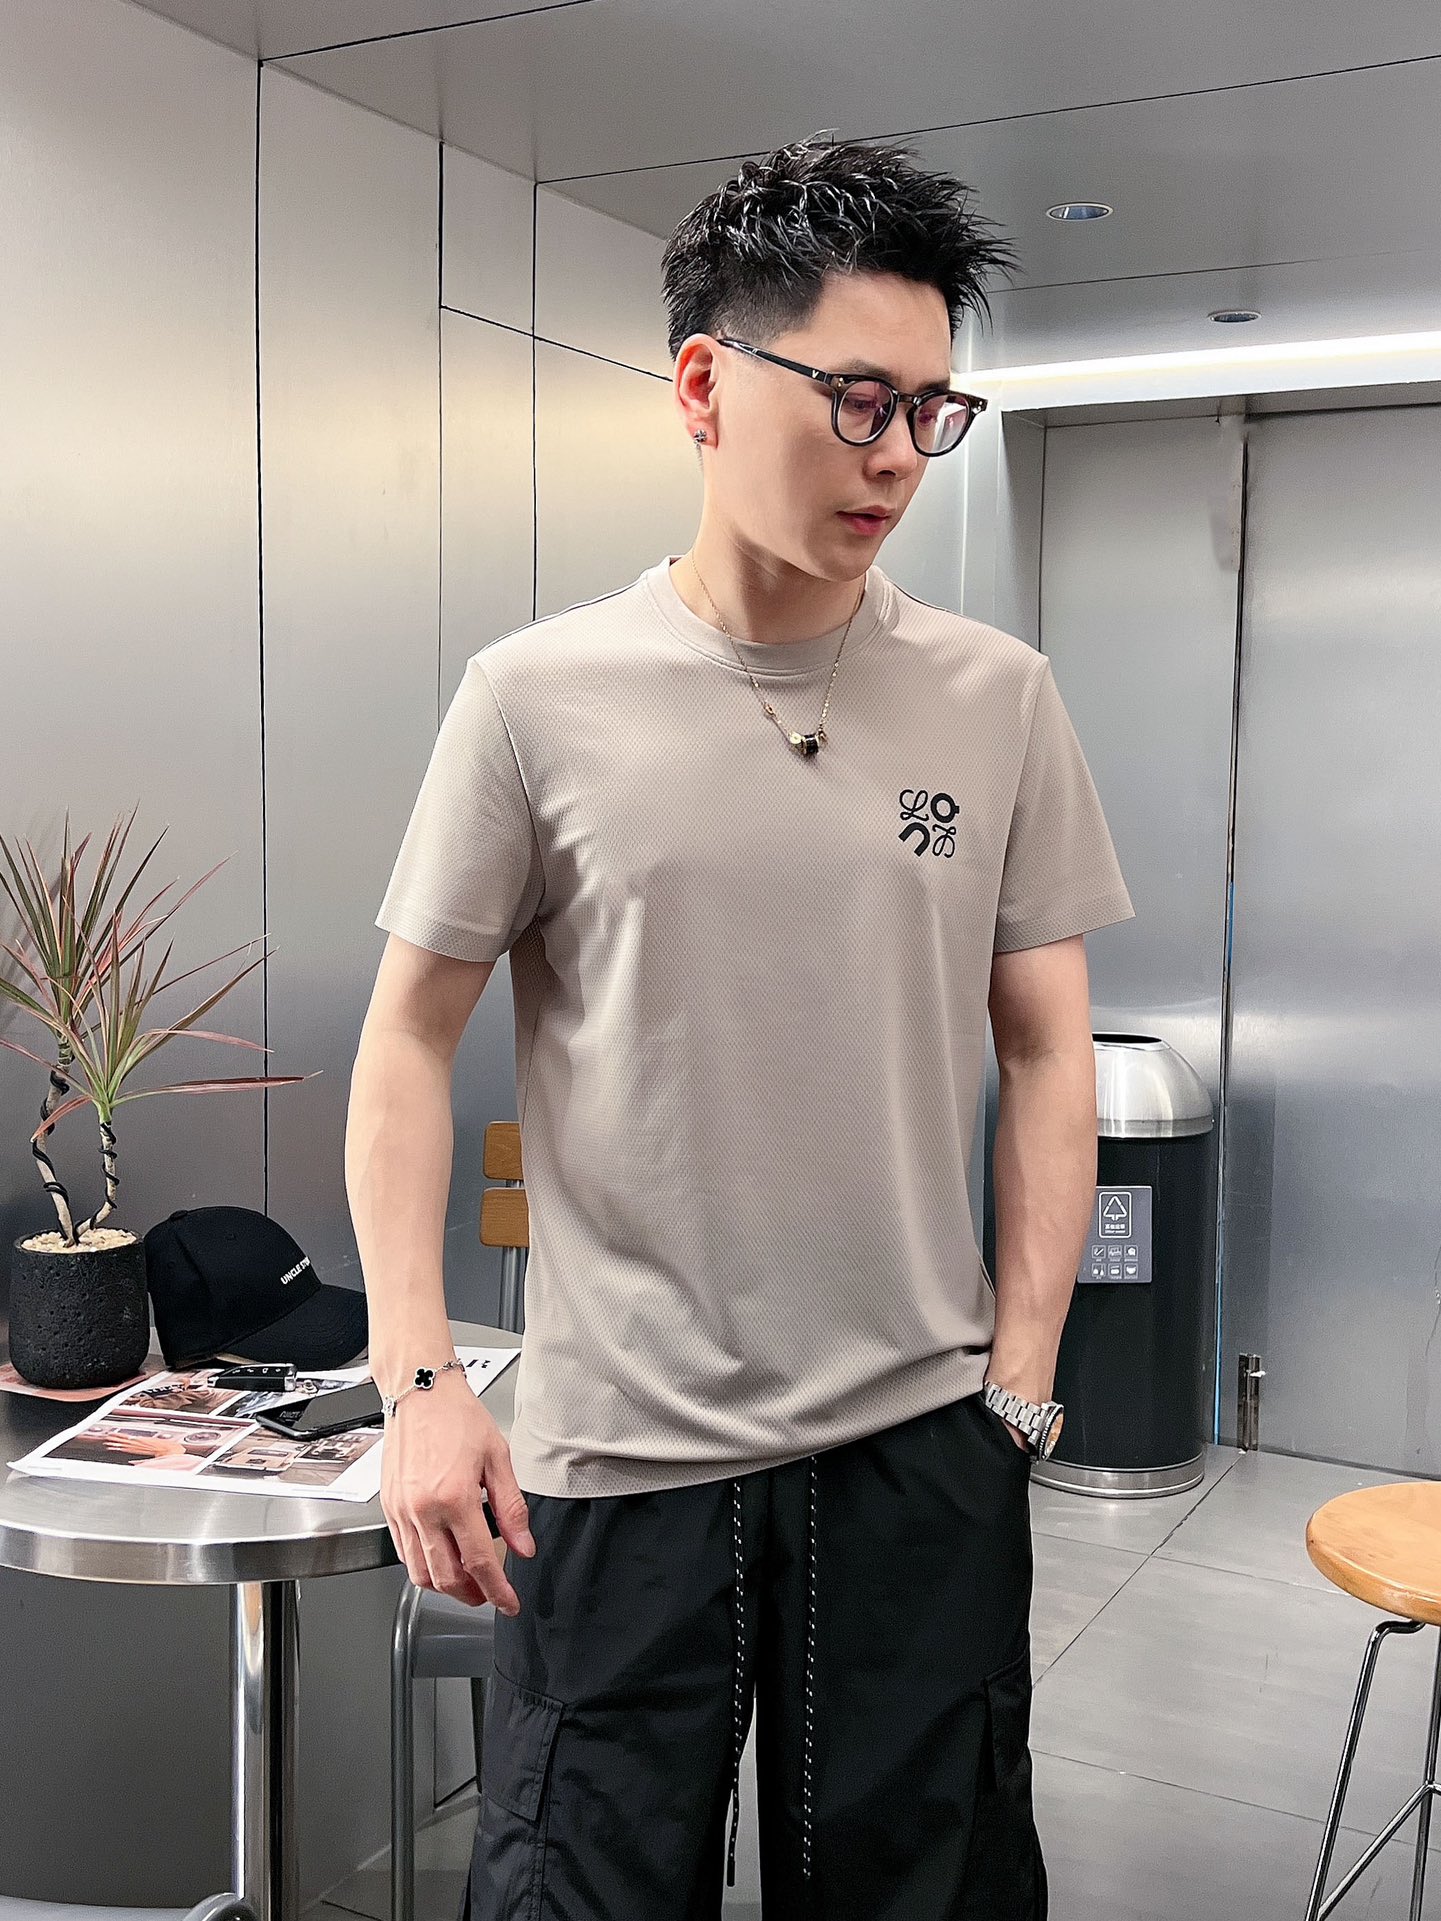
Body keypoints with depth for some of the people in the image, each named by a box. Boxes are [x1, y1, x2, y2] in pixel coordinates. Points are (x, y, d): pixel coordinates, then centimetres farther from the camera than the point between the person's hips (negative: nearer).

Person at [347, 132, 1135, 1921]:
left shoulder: (998, 698, 1)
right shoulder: (538, 697, -4)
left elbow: (1047, 1050, 5)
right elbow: (409, 1040, 0)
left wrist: (1018, 1386, 1)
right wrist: (417, 1383, -7)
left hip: (922, 1445, 2)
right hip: (616, 1450, -1)